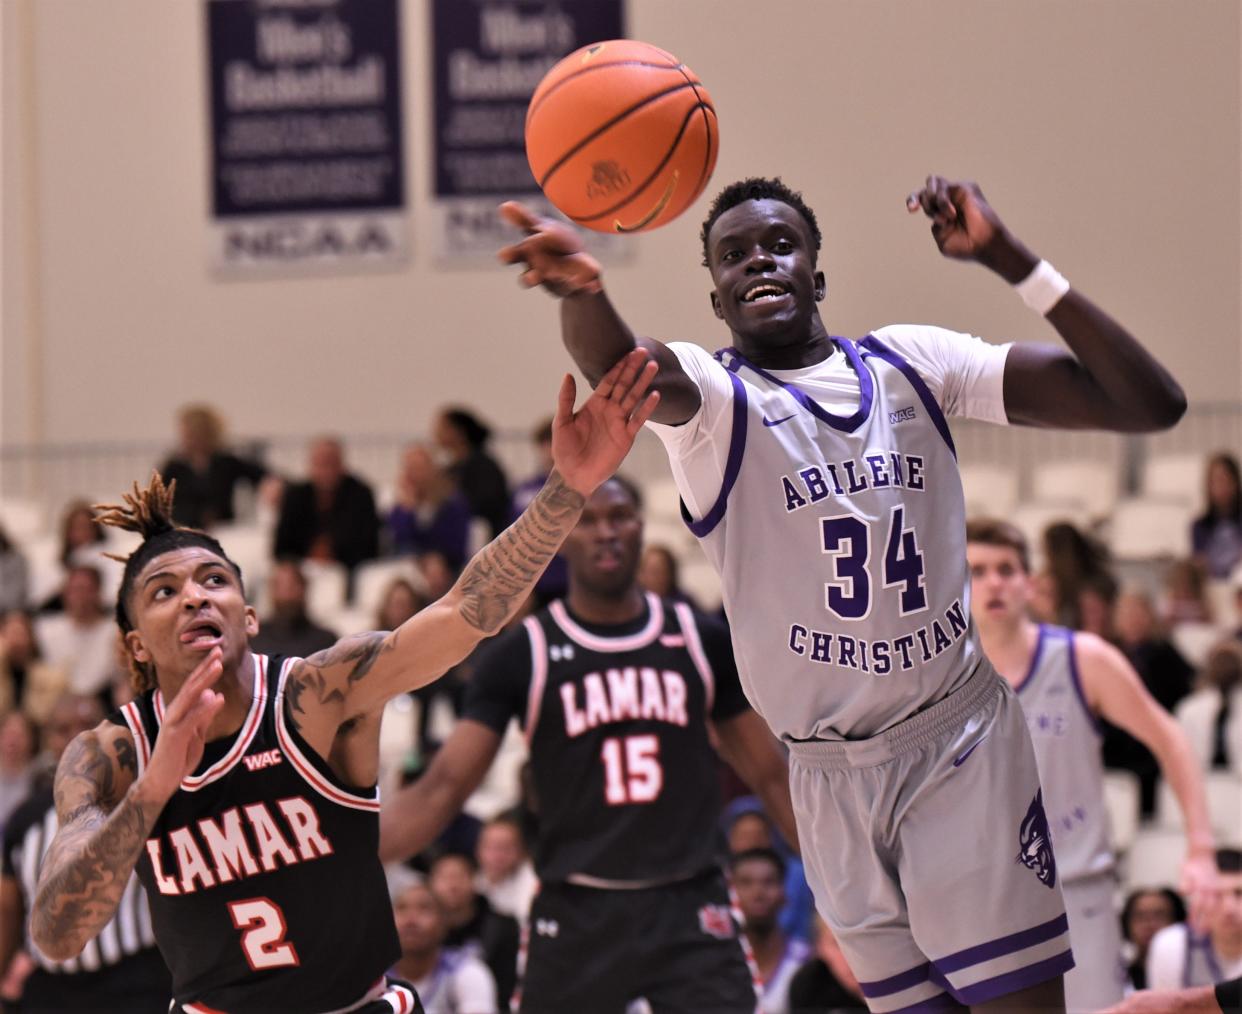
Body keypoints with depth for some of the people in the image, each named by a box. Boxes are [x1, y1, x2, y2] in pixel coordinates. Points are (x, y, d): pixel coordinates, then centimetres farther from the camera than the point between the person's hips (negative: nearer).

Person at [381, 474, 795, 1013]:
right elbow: (441, 791, -4)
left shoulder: (701, 642, 7)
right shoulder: (523, 655, 1)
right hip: (578, 914, -1)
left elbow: (771, 776, 14)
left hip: (689, 909, 1)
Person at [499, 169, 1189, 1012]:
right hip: (835, 777, 0)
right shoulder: (714, 397, -4)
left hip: (966, 739, 0)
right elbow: (623, 369, -32)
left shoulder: (912, 364, 3)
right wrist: (583, 292, -56)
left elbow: (1152, 404, -5)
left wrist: (1010, 259, -16)